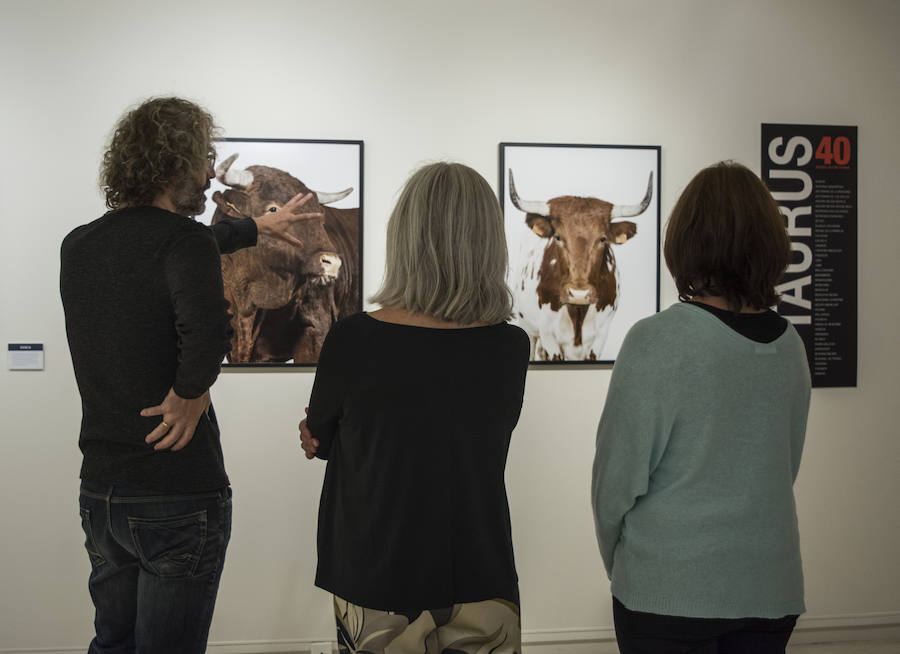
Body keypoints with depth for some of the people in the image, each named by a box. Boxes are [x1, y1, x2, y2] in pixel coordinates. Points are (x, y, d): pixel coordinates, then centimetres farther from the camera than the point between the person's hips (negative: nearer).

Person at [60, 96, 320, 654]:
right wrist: (190, 394, -17)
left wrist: (257, 228, 39)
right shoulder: (184, 241, -16)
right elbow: (208, 330, -37)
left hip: (100, 492, 7)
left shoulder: (79, 246, 7)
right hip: (180, 499, -7)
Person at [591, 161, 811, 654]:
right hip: (771, 590, 5)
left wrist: (617, 562, 7)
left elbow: (618, 477, -11)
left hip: (668, 590, -5)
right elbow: (786, 469, 10)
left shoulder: (656, 341, -16)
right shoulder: (790, 345, 1)